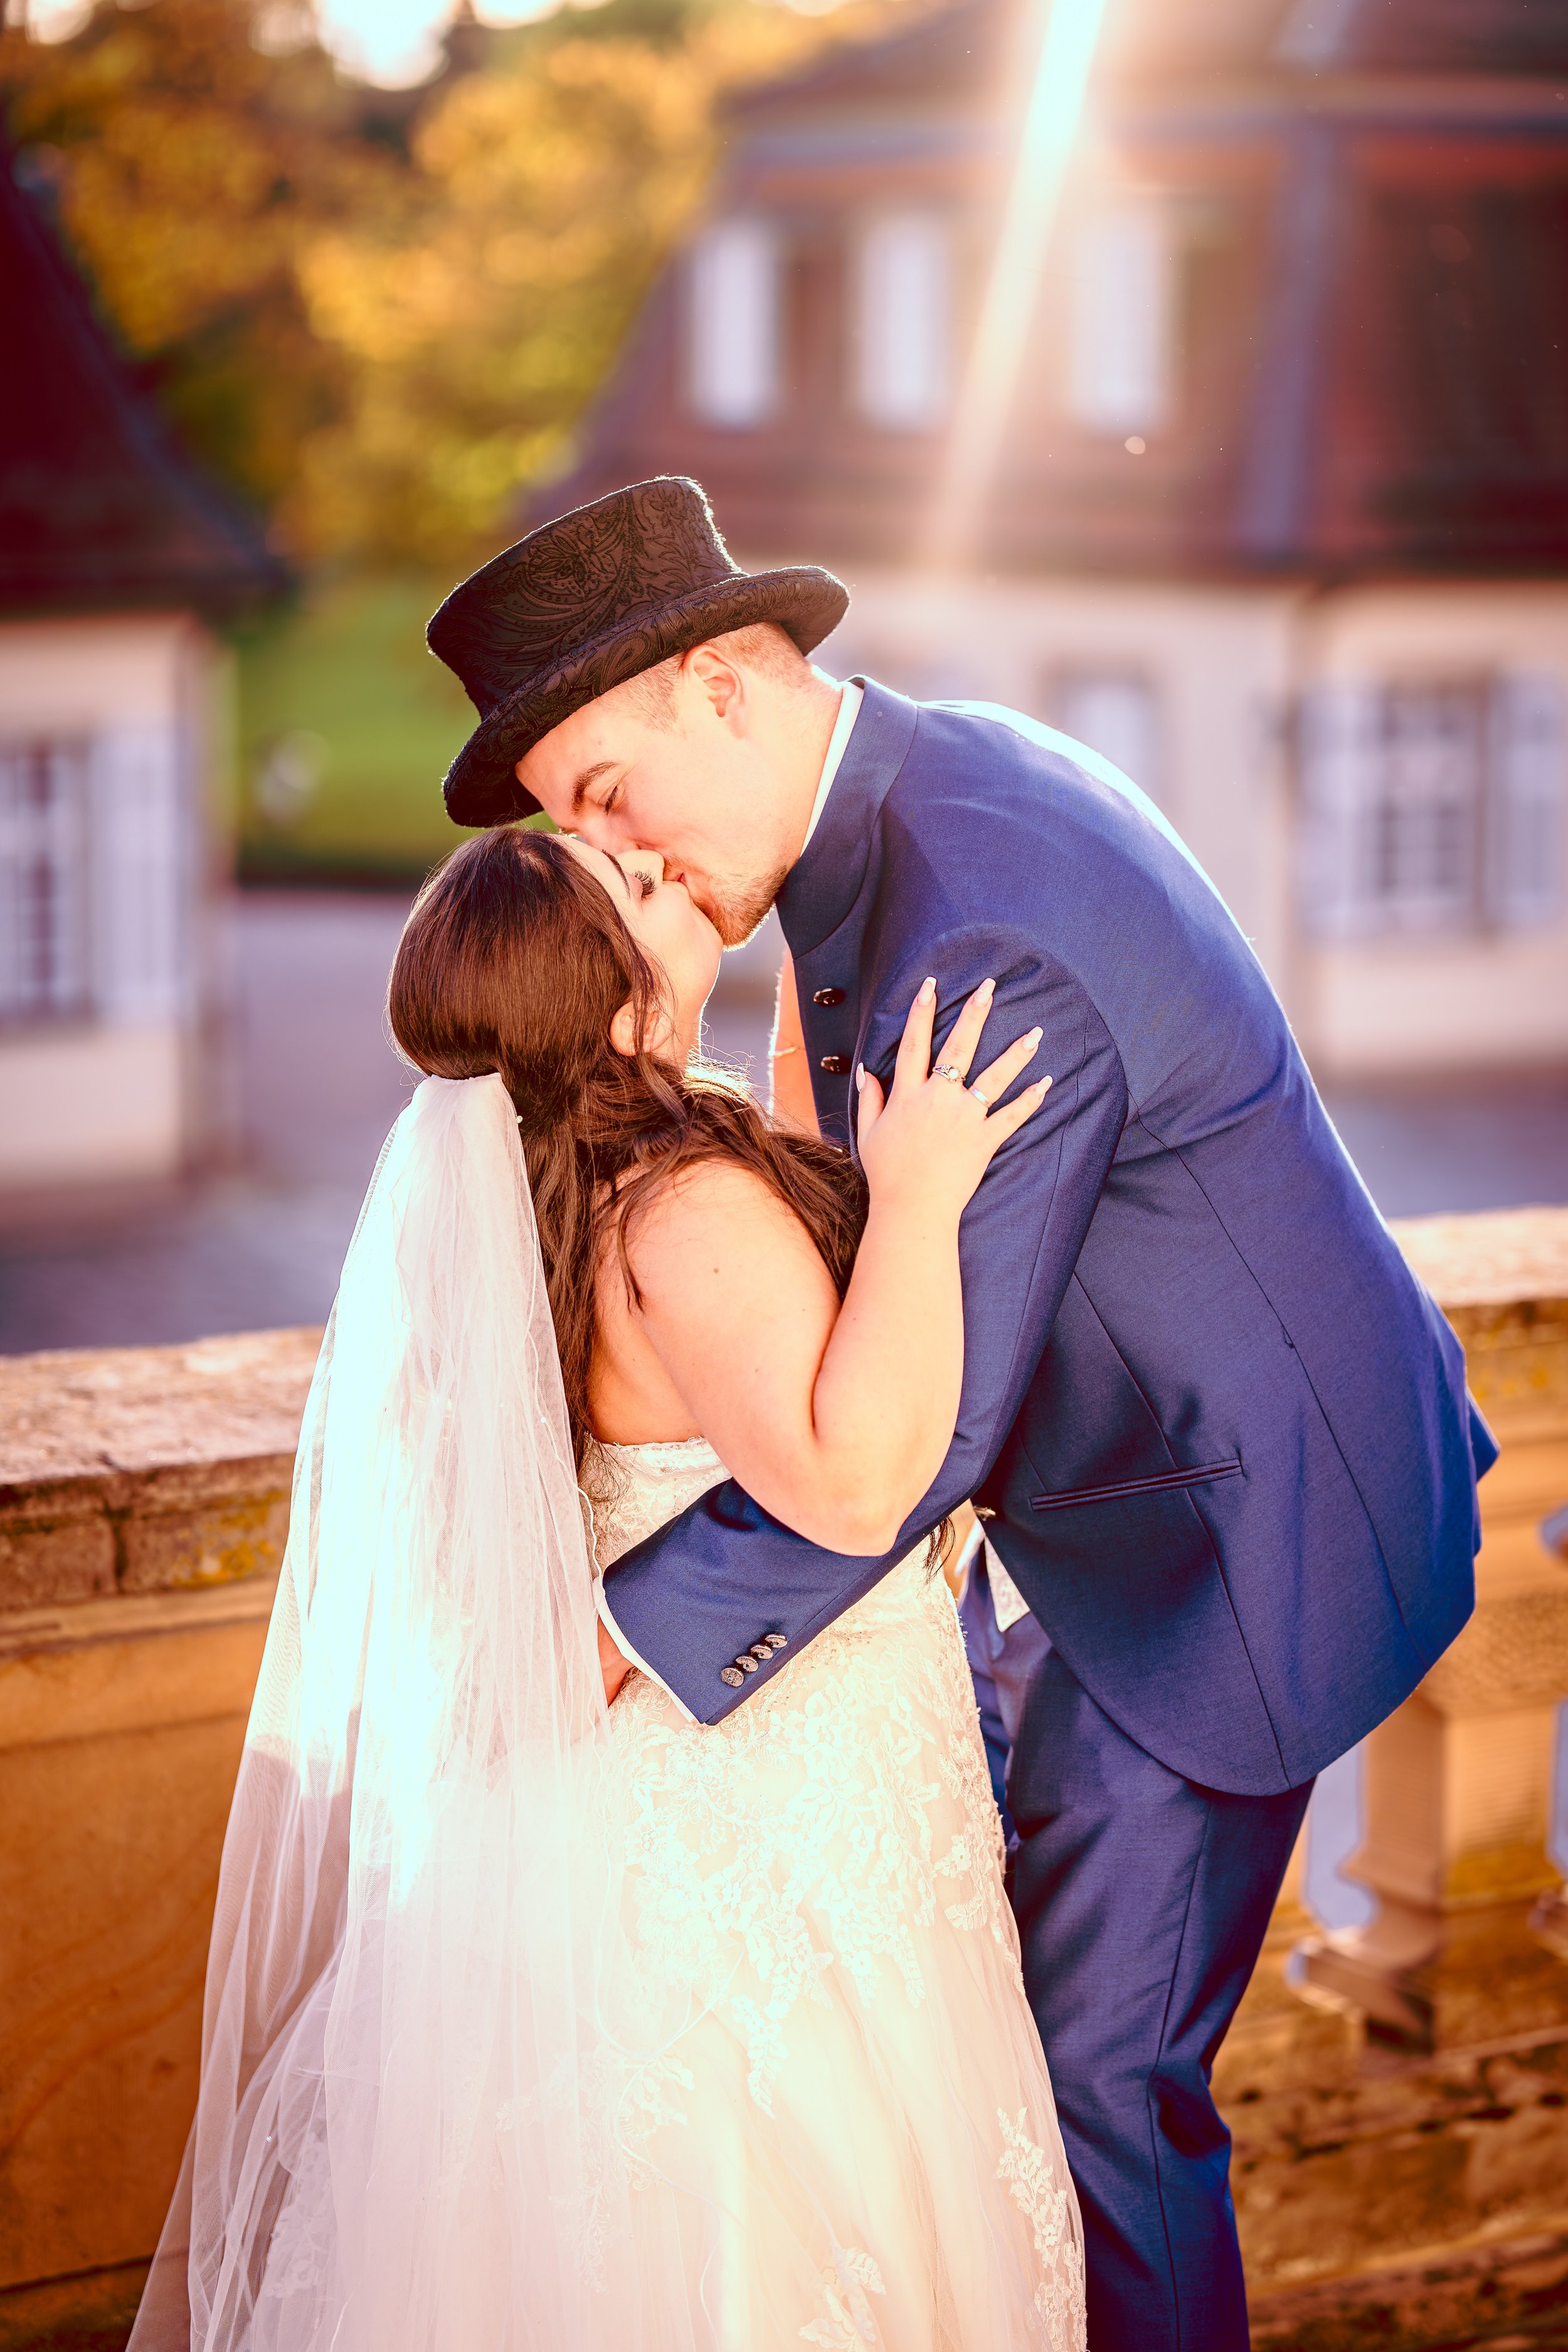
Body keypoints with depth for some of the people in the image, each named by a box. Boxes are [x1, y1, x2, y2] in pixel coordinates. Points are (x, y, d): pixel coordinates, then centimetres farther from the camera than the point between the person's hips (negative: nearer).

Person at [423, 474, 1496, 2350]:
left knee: (1098, 2061, 1)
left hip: (1229, 1550, -10)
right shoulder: (949, 777, 1)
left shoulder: (983, 947, -32)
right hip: (1133, 1475, 10)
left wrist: (636, 1628, -26)